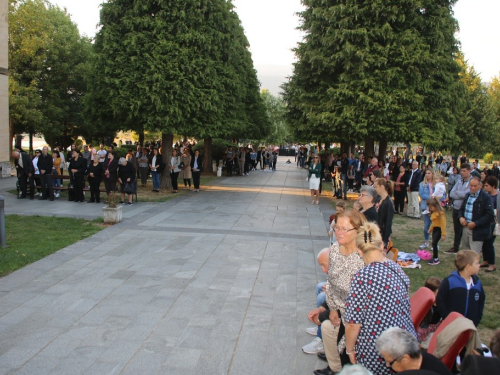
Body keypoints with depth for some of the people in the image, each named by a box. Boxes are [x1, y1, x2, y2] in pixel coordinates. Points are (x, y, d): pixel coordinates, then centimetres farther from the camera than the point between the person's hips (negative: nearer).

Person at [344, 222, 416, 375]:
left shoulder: (362, 277, -20)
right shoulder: (397, 269, 0)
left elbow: (353, 324, -17)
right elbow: (406, 308, 11)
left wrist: (349, 349, -2)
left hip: (377, 354, -6)